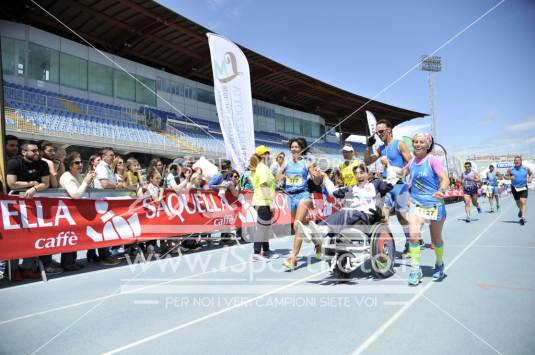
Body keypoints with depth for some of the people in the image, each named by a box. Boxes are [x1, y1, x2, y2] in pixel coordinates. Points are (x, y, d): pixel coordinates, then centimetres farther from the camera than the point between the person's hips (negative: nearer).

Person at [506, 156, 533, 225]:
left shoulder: (526, 169, -1)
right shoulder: (511, 169, -4)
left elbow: (531, 174, 16)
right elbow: (506, 176, 4)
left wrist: (530, 179, -3)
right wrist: (510, 177, -16)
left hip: (523, 188, -1)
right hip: (515, 188, 1)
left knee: (523, 202, -15)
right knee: (518, 202, 14)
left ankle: (523, 217, -18)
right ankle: (520, 210, 47)